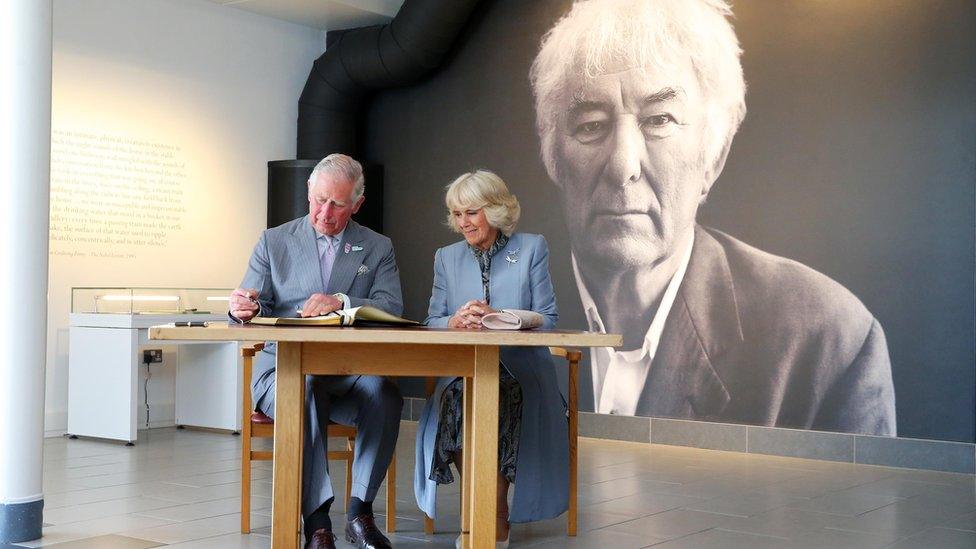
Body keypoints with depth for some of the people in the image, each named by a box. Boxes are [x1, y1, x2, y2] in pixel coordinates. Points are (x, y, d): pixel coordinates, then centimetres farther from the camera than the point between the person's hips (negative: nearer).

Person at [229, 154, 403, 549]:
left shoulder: (378, 248, 14)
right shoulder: (274, 242, 14)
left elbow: (392, 308, -1)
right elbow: (251, 308, 8)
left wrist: (342, 302, -20)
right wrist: (243, 308, -18)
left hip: (350, 372, 1)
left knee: (385, 392, -33)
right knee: (304, 395, -37)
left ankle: (360, 512, -23)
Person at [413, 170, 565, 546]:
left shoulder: (532, 248, 8)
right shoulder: (447, 258, 17)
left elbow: (547, 319, 1)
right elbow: (431, 325, 10)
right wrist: (457, 321, -14)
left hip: (520, 371, -2)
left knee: (491, 405, -34)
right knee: (454, 404, -32)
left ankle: (496, 517, -15)